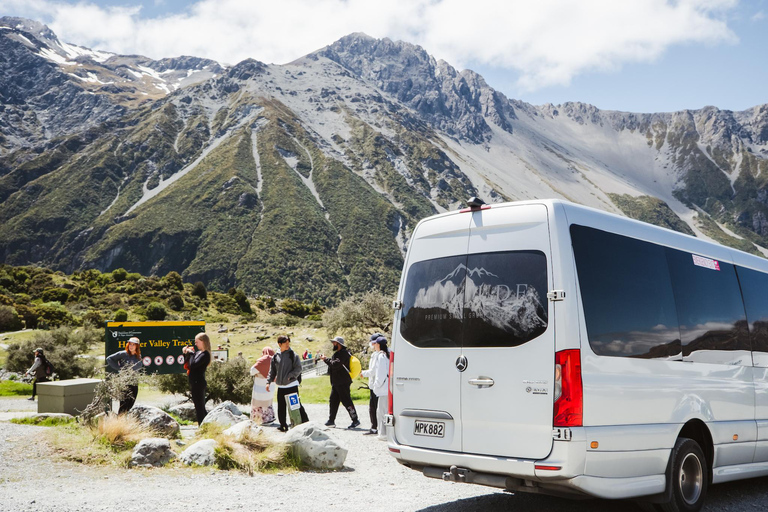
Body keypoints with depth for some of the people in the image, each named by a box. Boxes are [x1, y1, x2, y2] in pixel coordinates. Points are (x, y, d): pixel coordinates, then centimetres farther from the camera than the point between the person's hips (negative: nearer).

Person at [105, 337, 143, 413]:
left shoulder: (139, 357, 11)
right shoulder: (123, 354, -2)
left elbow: (141, 367, 20)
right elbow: (109, 359, -4)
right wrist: (118, 368, -9)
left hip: (134, 385, 5)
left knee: (130, 407, 5)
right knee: (123, 406, -10)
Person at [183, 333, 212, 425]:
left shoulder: (205, 354, -15)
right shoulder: (198, 352, 13)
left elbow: (193, 365, -26)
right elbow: (187, 365, 18)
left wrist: (191, 353, -13)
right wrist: (186, 353, 7)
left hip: (198, 383, -10)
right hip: (195, 383, 10)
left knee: (199, 408, -6)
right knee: (200, 408, 15)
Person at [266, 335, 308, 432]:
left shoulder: (293, 355, -2)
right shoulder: (275, 357, 10)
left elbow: (298, 369, -7)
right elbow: (272, 371, 14)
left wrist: (290, 376, -19)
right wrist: (268, 382, 3)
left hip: (292, 385, -4)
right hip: (280, 386, 4)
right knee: (281, 407, 8)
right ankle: (283, 425, 20)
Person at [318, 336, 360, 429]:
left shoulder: (343, 353, -16)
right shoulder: (338, 353, 17)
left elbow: (335, 364, -25)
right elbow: (334, 364, 21)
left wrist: (325, 359, -13)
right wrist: (325, 359, 10)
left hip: (343, 383, -11)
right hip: (336, 382, 11)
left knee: (346, 401, -7)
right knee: (333, 401, 14)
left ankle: (355, 420, -1)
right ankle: (331, 421, 22)